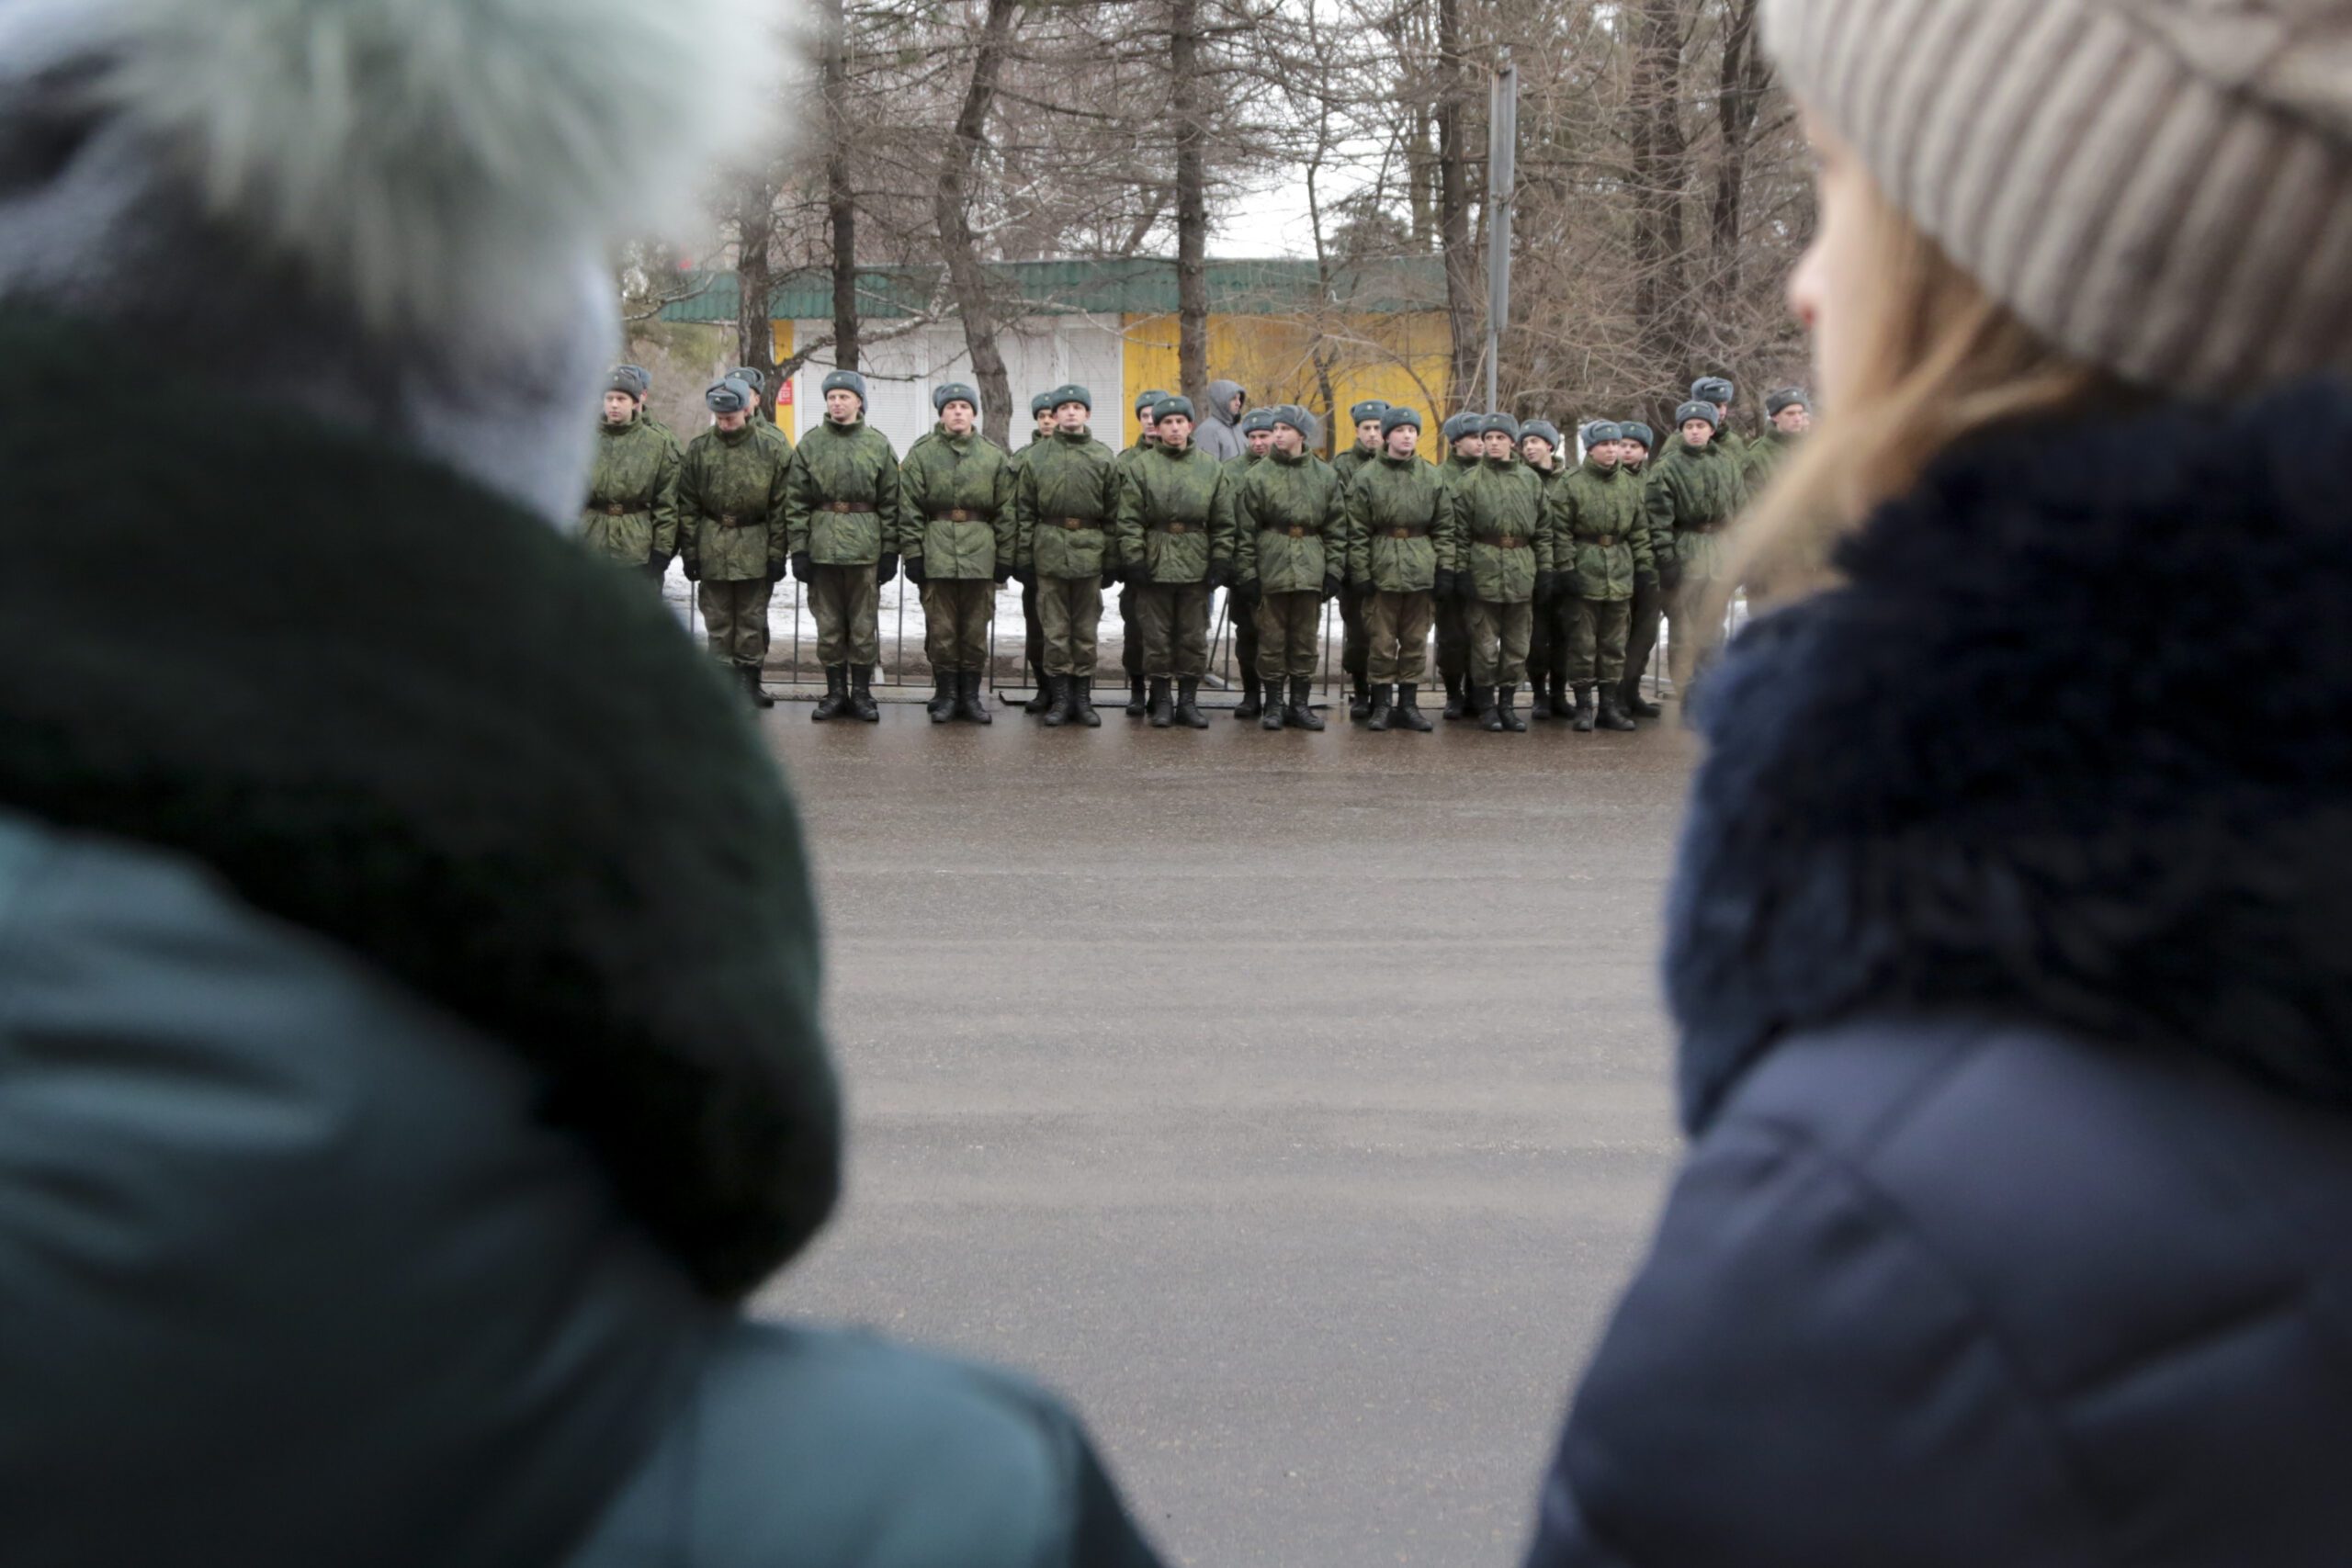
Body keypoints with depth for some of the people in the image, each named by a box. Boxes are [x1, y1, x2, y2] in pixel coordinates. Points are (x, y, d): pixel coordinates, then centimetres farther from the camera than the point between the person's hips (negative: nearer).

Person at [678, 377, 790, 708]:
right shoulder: (698, 449, 2)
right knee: (718, 621, 5)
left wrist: (777, 553, -5)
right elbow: (687, 507, 4)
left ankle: (749, 682, 14)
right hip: (712, 547, 2)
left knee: (752, 620, 5)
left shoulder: (772, 450, -3)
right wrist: (689, 551, 0)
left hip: (755, 547, -1)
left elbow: (780, 508, -2)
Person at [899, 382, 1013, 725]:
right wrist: (912, 553, -5)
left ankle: (971, 696, 15)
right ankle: (946, 694, 12)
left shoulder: (994, 456, 8)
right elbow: (909, 509, 1)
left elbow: (1006, 512, 7)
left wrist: (1005, 556, 2)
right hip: (936, 553, -1)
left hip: (980, 554, 1)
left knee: (976, 629, 6)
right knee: (941, 629, 2)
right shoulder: (921, 453, 4)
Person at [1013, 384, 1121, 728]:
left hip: (1089, 552, 0)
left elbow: (1113, 515, 5)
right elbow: (1024, 510, 5)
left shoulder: (1104, 458, 5)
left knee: (1086, 629, 6)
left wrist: (1112, 561, 2)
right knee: (1056, 630, 2)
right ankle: (1060, 697, 9)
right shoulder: (1037, 457, 5)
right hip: (1050, 552, 0)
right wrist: (1025, 555, -1)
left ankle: (1083, 697, 14)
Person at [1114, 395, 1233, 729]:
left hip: (1196, 566, 2)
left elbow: (1223, 522, 8)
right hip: (1154, 564, -2)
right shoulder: (1140, 467, 1)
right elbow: (1129, 520, -2)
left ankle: (1188, 700, 15)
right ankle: (1162, 700, 13)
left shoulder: (1211, 468, 7)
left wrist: (1221, 562, 1)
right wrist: (1134, 560, -10)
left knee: (1194, 637, 6)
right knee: (1157, 637, 4)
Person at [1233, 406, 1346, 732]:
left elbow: (1337, 528, 8)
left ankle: (1300, 704, 15)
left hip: (1311, 568, 2)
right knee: (1271, 638, 2)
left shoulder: (1326, 476, 6)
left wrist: (1334, 570, 1)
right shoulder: (1257, 476, 1)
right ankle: (1273, 705, 12)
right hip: (1272, 567, -1)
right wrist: (1248, 573, -5)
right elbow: (1245, 531, 0)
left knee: (1306, 639, 6)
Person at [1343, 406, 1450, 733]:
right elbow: (1357, 532, -3)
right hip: (1382, 568, -2)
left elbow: (1444, 528, 8)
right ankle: (1382, 704, 10)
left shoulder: (1432, 478, 7)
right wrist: (1361, 573, -8)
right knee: (1381, 641, 1)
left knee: (1416, 641, 7)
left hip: (1420, 570, 3)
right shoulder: (1366, 478, -1)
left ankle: (1408, 704, 15)